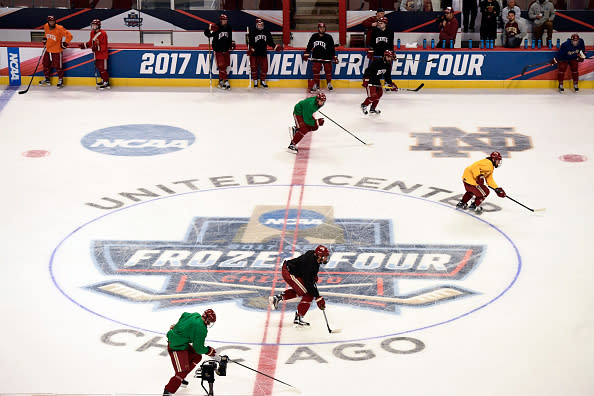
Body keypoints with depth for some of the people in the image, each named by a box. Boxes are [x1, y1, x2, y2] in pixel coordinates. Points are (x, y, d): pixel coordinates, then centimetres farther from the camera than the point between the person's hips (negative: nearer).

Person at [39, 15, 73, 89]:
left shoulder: (59, 29, -21)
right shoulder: (46, 27, -1)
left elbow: (69, 36, -17)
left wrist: (65, 43, -17)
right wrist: (44, 39, 10)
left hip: (57, 51, -6)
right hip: (48, 50, 6)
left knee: (58, 66, 0)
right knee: (46, 64, 15)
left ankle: (61, 80, 15)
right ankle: (47, 79, 32)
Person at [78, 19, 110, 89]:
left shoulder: (102, 33, -18)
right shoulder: (92, 33, 10)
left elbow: (104, 46, -20)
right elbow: (91, 42, 19)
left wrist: (98, 47, -33)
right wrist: (85, 45, 5)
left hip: (102, 54, -9)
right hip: (96, 54, 9)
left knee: (103, 69, -8)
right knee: (99, 68, 16)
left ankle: (106, 83, -1)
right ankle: (103, 80, 29)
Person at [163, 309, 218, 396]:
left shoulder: (195, 315, 2)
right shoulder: (201, 329, -23)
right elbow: (198, 348, -16)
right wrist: (209, 351, 2)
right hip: (176, 347, -10)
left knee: (196, 357, 20)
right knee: (182, 371, -12)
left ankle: (180, 378, 30)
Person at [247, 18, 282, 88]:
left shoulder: (267, 32, 9)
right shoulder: (252, 32, -2)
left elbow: (270, 42, 14)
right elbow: (249, 42, -6)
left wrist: (275, 47, 1)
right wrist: (250, 49, -20)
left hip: (263, 53, 3)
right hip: (254, 53, -3)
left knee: (264, 67, -2)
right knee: (254, 67, -6)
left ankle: (262, 81, 13)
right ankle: (255, 81, 8)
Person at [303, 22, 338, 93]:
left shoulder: (328, 37, -3)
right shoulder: (314, 36, 2)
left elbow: (332, 48, -3)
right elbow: (309, 46, 8)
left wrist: (334, 57, -9)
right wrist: (306, 54, 4)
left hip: (326, 57, -1)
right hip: (316, 57, 1)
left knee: (328, 70, 2)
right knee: (315, 70, -1)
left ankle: (329, 83, 18)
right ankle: (316, 84, 7)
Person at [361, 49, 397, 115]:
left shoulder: (389, 65, 0)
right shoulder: (377, 62, -26)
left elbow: (387, 75, 11)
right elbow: (368, 70, -25)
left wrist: (389, 83, 5)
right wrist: (365, 80, -28)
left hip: (377, 80, 9)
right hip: (370, 79, -9)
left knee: (379, 93, 9)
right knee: (373, 95, -15)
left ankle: (373, 108, 22)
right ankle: (364, 105, 6)